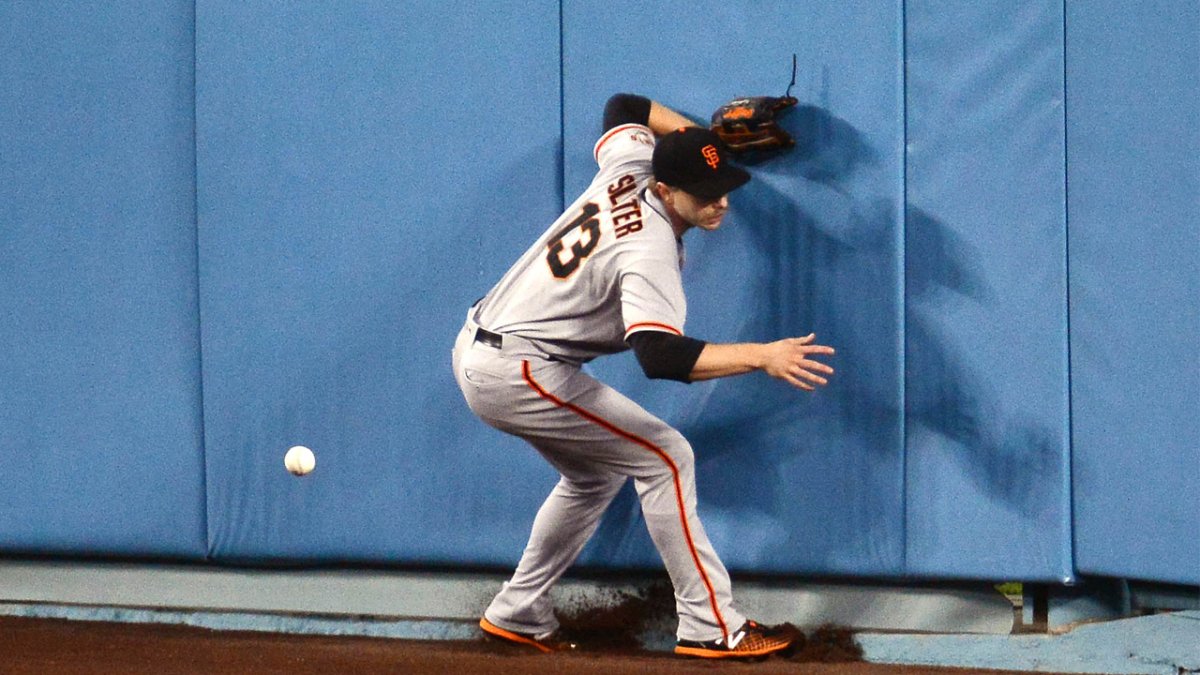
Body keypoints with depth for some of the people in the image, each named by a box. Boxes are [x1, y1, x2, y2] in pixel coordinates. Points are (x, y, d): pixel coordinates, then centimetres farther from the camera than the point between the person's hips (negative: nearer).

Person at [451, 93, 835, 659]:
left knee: (596, 473, 24)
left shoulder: (627, 169, 2)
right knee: (664, 458, -7)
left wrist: (700, 136, 18)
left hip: (476, 352, 10)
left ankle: (518, 614, 27)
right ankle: (710, 626, -7)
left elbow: (624, 107, 25)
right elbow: (659, 356, -38)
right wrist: (761, 356, -40)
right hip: (517, 373, -10)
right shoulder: (651, 252, -23)